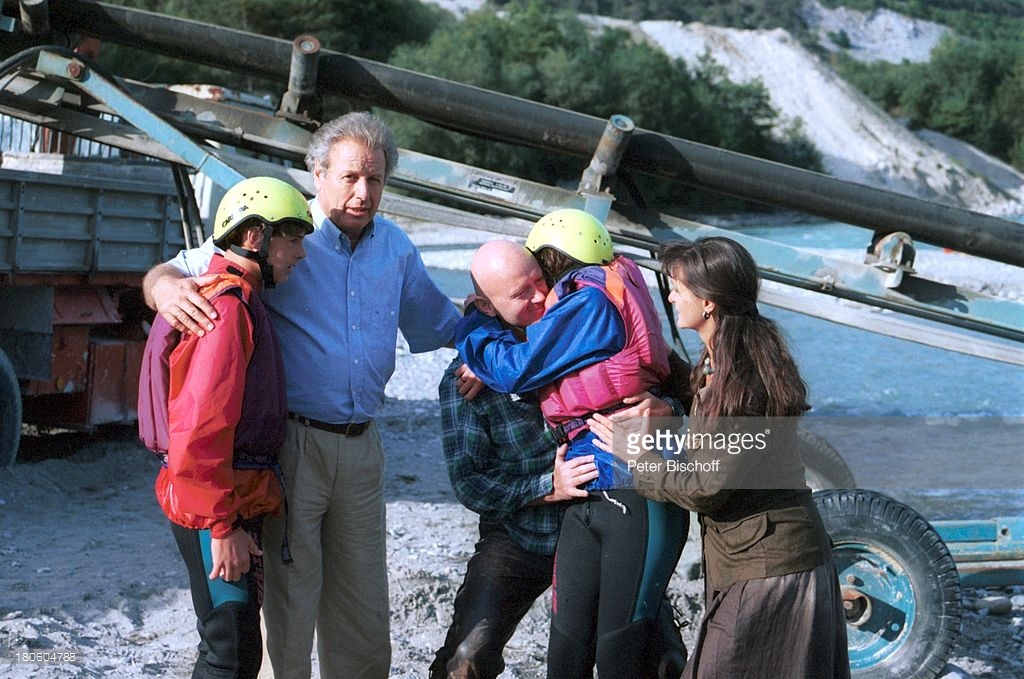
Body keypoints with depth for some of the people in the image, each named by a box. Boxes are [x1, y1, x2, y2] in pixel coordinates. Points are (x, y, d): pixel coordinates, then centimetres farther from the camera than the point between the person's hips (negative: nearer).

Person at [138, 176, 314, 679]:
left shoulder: (239, 301, 16)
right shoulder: (227, 306, -18)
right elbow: (200, 430, -24)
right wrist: (223, 526, -22)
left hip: (233, 502, 11)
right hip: (215, 509, -11)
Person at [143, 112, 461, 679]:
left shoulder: (394, 246, 10)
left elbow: (441, 323, 26)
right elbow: (171, 273, -10)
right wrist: (166, 287, -33)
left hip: (361, 445, 5)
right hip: (291, 442, -5)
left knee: (363, 610, 13)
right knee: (286, 604, -2)